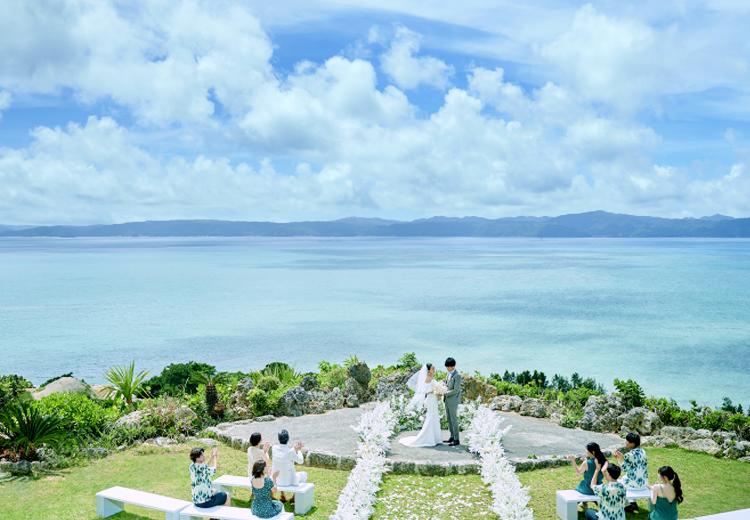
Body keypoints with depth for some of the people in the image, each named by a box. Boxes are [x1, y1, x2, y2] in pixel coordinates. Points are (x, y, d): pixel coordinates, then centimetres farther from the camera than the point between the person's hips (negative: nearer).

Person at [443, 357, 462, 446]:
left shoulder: (457, 375, -16)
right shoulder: (449, 374, 10)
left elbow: (456, 390, -19)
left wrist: (445, 393, -17)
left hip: (453, 400, -8)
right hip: (447, 400, 8)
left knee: (454, 420, -3)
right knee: (449, 419, 13)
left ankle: (457, 440, 3)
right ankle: (452, 437, 22)